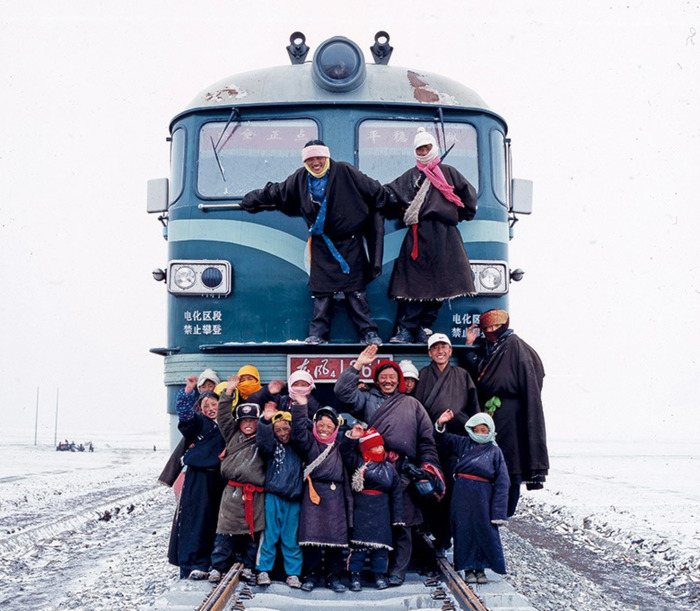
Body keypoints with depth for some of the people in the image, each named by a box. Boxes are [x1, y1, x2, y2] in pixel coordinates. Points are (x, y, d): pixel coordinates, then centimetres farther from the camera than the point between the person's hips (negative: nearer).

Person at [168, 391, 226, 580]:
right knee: (195, 519, -8)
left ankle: (208, 563, 14)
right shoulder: (199, 422, 6)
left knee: (212, 521, 6)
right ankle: (192, 564, -7)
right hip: (198, 478, -4)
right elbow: (185, 413, -13)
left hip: (217, 478, 4)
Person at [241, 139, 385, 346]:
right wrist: (252, 201, 29)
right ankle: (318, 334, 9)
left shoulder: (345, 172, -7)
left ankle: (368, 333, 3)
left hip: (350, 243, -3)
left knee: (356, 290, -3)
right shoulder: (300, 179, 5)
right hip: (322, 245, 3)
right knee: (321, 291, 2)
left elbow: (376, 192, 0)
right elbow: (276, 192, 21)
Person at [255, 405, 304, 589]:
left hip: (293, 499, 1)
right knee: (270, 535, 1)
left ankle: (293, 573, 12)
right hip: (273, 497, -1)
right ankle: (263, 570, 10)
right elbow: (263, 440, -14)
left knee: (291, 538, 5)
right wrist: (266, 421, -27)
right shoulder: (272, 446, 3)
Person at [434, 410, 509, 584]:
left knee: (484, 531, 2)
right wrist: (440, 425, -14)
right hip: (462, 493, 1)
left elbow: (502, 483, -1)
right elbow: (443, 441, 8)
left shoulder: (495, 451, 2)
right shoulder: (464, 444, 8)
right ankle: (468, 568, 14)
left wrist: (498, 511, -7)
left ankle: (480, 568, 15)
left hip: (483, 496, -1)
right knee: (464, 531, 4)